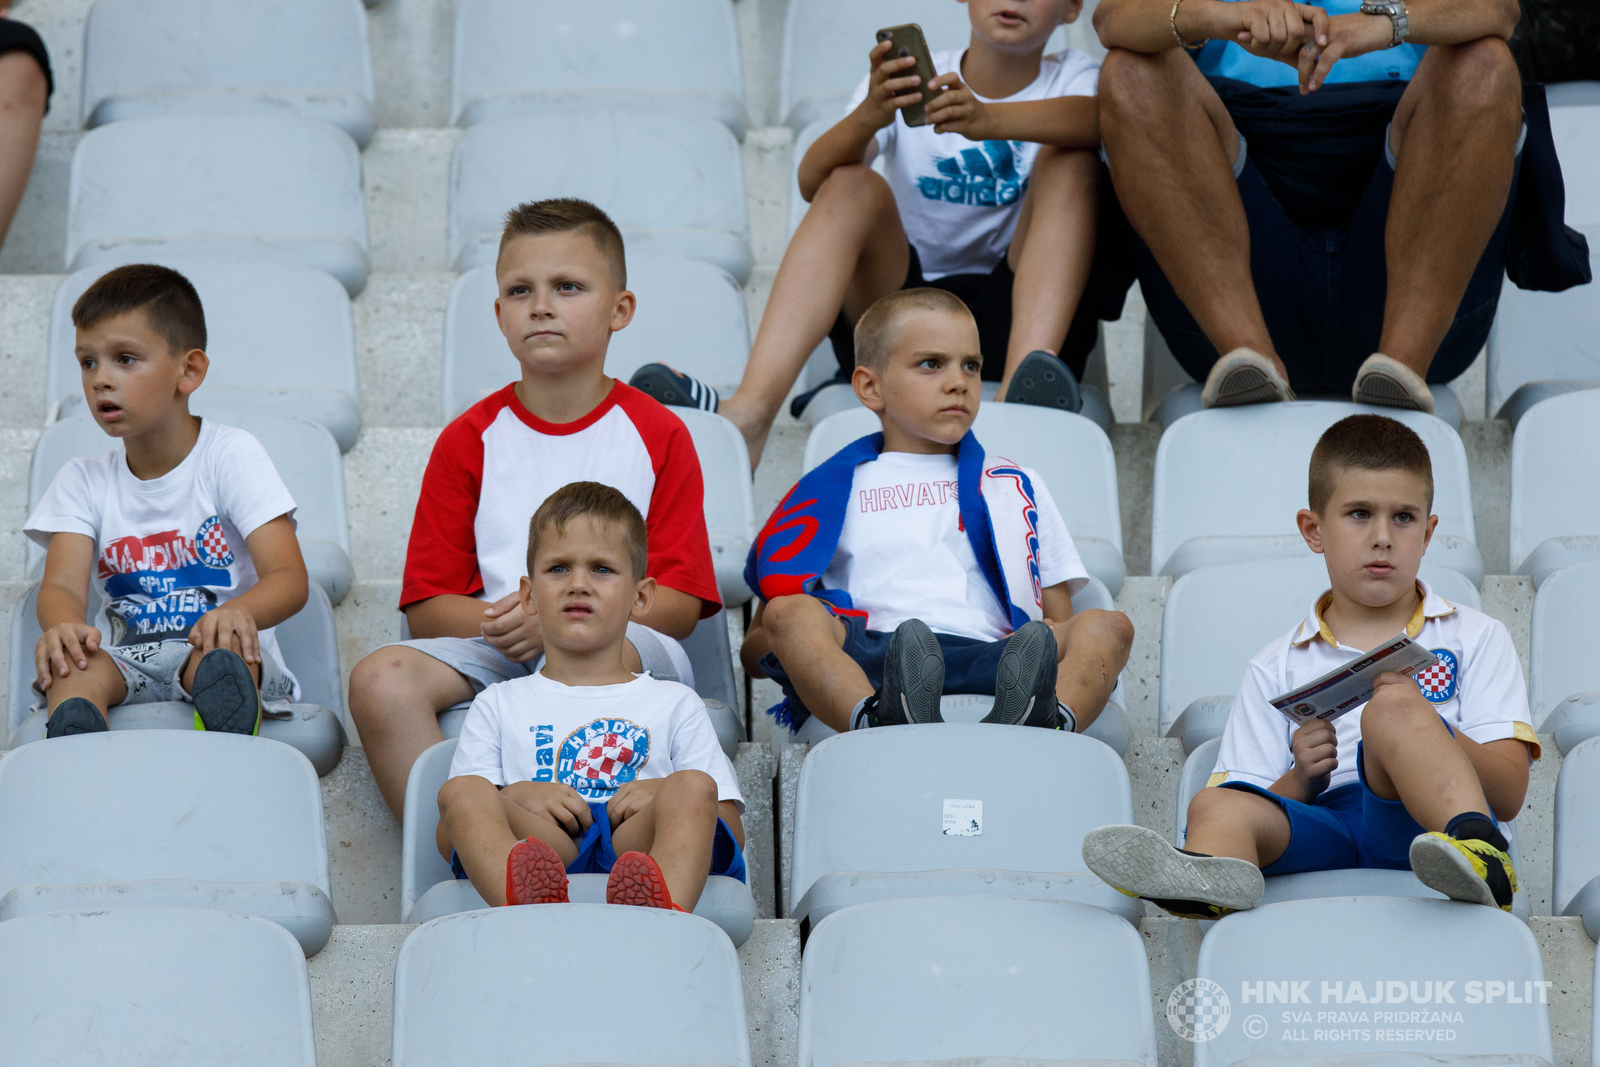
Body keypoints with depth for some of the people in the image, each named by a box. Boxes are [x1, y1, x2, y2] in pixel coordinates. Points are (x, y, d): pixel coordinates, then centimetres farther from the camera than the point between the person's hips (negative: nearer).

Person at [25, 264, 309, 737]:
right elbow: (62, 583, -4)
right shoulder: (84, 480, 13)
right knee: (71, 662, -33)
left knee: (222, 647, -38)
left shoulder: (231, 455, 2)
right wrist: (64, 626, -33)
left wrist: (239, 612, -36)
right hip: (126, 660, 2)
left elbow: (289, 579, -9)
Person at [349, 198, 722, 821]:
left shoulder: (659, 435, 8)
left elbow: (680, 603, 0)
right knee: (380, 679, -28)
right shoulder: (469, 440, 13)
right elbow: (427, 604, 9)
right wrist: (503, 622, -15)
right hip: (493, 651, 2)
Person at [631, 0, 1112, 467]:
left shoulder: (1070, 78, 2)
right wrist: (869, 116, -35)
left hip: (1012, 316, 0)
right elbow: (813, 182, -14)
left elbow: (1099, 121, -25)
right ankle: (751, 409, -45)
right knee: (853, 185, -23)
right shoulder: (906, 80, 2)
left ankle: (1020, 392, -43)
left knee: (1072, 160, -19)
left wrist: (986, 119, -43)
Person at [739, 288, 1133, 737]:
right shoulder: (833, 488, 26)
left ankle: (1044, 718, -58)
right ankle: (880, 719, -61)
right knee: (789, 613, -31)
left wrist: (1035, 644, 0)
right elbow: (753, 650, 21)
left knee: (1109, 626, -25)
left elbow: (1060, 623, 27)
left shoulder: (1017, 488, 33)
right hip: (871, 659, -2)